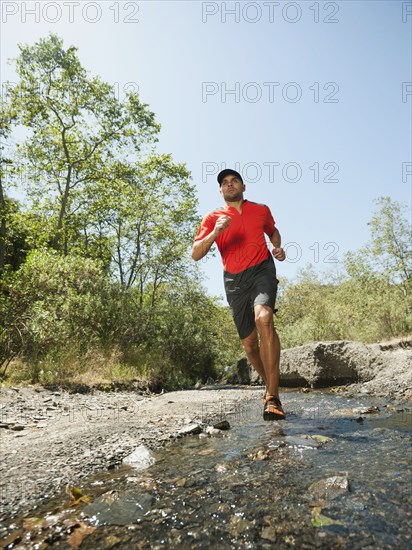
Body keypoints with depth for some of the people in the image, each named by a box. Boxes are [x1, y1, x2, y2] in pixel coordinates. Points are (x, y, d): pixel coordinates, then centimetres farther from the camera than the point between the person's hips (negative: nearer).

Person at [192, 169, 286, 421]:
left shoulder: (261, 210, 12)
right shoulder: (212, 218, 7)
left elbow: (273, 231, 31)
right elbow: (196, 254, -3)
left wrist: (278, 248, 9)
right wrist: (215, 233, -19)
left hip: (262, 270, -1)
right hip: (234, 280, 2)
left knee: (264, 318, -31)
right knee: (249, 343, 5)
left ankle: (272, 396, -26)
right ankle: (271, 386, 30)